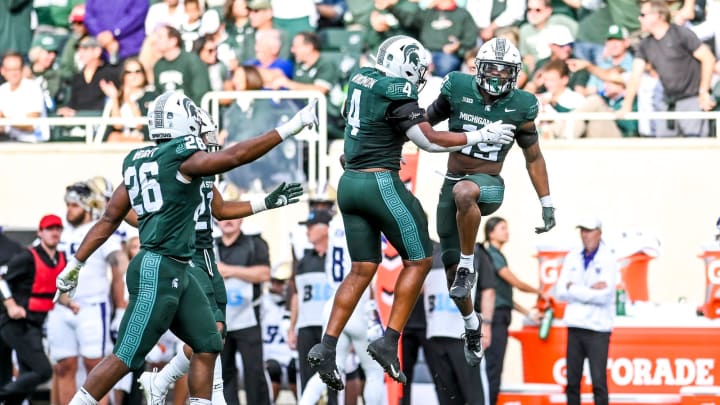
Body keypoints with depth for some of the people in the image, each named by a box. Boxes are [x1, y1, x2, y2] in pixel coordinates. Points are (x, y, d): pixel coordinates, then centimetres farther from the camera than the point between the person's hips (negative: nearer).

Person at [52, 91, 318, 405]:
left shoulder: (137, 163, 13)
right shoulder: (183, 159, -11)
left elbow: (109, 219, 15)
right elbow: (237, 155, -17)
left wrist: (75, 263, 18)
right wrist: (292, 127, -13)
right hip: (157, 272, -10)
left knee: (207, 346, 10)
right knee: (126, 358, -7)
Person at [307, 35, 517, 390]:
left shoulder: (361, 79, 10)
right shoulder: (396, 93, -14)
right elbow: (430, 141, -13)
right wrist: (482, 136, -6)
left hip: (350, 183, 8)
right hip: (380, 183, -8)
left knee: (362, 269, 12)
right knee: (419, 260, 5)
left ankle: (326, 347, 2)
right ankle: (389, 342, -1)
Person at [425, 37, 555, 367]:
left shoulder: (519, 107, -4)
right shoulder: (458, 89, -4)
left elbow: (533, 158, 7)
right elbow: (428, 122, 11)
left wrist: (547, 205, 6)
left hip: (488, 185, -3)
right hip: (452, 183, 3)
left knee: (464, 192, -41)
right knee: (452, 271, 4)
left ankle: (467, 266, -25)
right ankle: (472, 326, 30)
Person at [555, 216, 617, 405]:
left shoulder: (608, 259, -4)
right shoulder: (572, 258, 9)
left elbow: (604, 295, -15)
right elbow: (561, 292, 0)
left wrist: (574, 289, -9)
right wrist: (589, 290, -10)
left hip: (598, 327, -4)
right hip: (575, 326, 5)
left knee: (599, 382, -7)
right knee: (572, 381, 7)